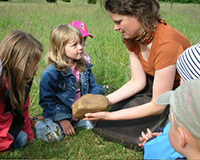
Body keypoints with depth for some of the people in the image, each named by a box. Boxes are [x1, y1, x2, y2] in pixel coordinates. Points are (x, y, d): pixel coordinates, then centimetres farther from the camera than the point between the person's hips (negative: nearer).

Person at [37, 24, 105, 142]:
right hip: (58, 114, -5)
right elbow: (46, 100, -16)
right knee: (53, 136, -25)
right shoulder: (51, 73, -20)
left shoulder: (85, 67, -1)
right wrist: (62, 119, -21)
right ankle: (39, 124, 9)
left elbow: (93, 87, 8)